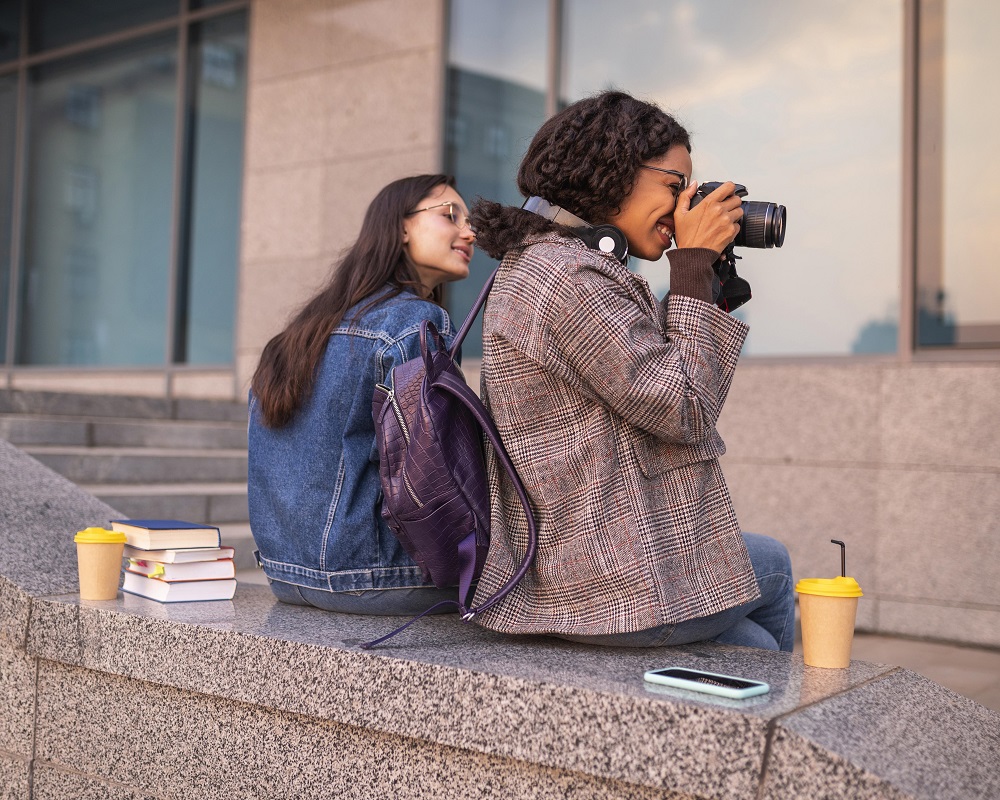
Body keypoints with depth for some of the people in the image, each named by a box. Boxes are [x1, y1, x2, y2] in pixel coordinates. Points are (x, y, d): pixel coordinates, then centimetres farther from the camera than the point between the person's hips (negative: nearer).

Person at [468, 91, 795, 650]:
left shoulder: (534, 264, 12)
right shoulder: (570, 277, -21)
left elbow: (656, 378, 16)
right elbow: (686, 410, -18)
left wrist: (701, 270, 8)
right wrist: (695, 264, -13)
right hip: (622, 582, -9)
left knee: (755, 643, 21)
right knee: (773, 567, 20)